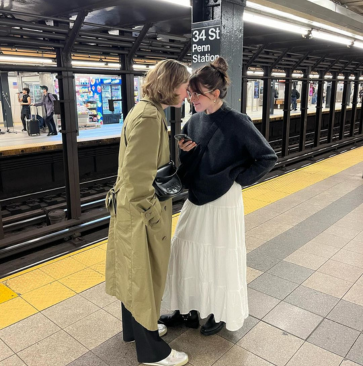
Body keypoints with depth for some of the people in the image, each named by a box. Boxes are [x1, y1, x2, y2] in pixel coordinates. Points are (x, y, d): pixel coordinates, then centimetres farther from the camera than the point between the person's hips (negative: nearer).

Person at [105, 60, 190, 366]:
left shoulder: (148, 111, 8)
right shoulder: (149, 117, -24)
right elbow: (137, 177, -27)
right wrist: (155, 218, -20)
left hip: (132, 211, 10)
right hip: (141, 215, -10)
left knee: (134, 275, 24)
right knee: (145, 279, 8)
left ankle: (136, 329, 47)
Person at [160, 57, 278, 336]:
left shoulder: (237, 123, -16)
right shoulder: (195, 121, 2)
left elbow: (268, 158, -11)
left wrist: (238, 179, -12)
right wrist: (183, 152, -10)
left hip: (223, 203, -6)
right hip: (196, 200, 6)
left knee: (221, 260, 9)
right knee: (187, 255, 13)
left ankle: (221, 314, 32)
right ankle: (187, 309, 34)